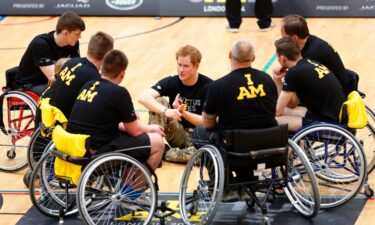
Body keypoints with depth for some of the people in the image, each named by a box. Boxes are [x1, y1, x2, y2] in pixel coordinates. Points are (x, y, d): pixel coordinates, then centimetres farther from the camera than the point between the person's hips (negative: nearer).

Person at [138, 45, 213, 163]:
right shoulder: (171, 82, -8)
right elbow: (143, 97, -24)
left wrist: (183, 112, -27)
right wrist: (166, 111, -40)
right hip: (178, 134, 2)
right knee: (158, 101, -21)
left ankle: (167, 154, -15)